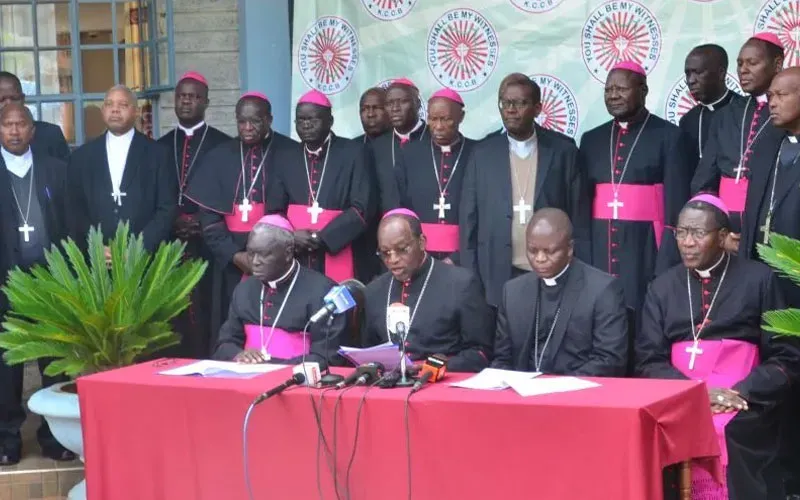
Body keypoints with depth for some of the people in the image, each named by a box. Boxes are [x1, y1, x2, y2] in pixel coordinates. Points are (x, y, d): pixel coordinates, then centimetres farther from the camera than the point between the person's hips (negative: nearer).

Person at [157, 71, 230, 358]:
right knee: (173, 319, 3)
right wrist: (172, 224, -4)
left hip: (207, 247, -3)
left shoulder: (222, 145, 2)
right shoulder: (160, 146, 14)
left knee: (206, 320, -5)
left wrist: (202, 225, -11)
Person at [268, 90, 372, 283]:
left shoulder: (352, 153, 2)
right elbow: (274, 211, 11)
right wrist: (291, 236, -10)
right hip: (296, 259, 3)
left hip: (339, 259, -2)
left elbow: (362, 209, -5)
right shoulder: (285, 158, 13)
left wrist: (322, 238, -13)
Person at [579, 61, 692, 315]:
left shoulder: (669, 137, -1)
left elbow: (676, 209, -6)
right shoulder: (591, 139, 13)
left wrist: (665, 272, -14)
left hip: (645, 251, -4)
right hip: (599, 251, 4)